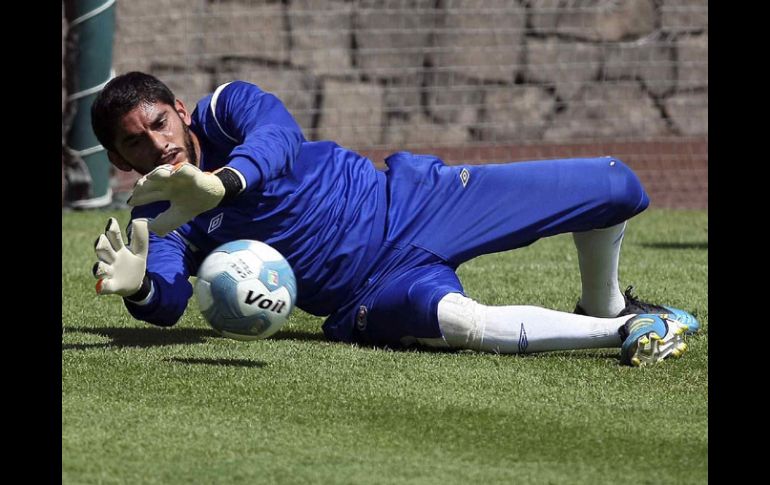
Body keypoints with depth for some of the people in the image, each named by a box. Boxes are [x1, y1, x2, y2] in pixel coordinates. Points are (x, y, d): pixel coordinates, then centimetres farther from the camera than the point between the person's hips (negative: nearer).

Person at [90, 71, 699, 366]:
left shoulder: (227, 108, -2)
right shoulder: (157, 220, -1)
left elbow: (277, 136, -24)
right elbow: (168, 301, -19)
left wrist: (219, 183, -45)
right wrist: (139, 285, -45)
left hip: (409, 199, 2)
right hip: (374, 291, -2)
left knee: (616, 186, -6)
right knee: (456, 320, -41)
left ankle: (605, 307, 23)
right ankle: (622, 334, -26)